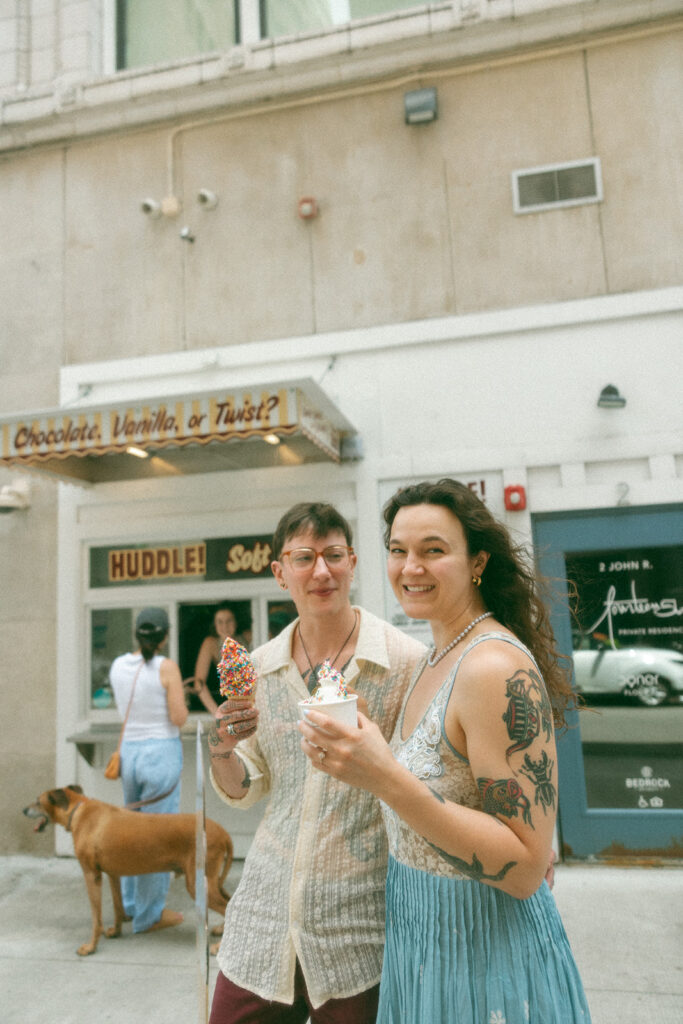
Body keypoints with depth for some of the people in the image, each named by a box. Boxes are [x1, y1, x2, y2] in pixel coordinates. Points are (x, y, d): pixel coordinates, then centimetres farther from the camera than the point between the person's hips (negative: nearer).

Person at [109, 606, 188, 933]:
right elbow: (179, 718, -14)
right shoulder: (167, 667, -14)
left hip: (129, 751, 6)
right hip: (162, 752, -6)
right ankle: (149, 914, 17)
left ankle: (131, 903, 36)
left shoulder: (118, 666, 3)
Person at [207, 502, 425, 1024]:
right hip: (265, 912, 4)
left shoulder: (407, 662, -13)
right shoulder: (260, 667, 0)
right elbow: (245, 791, 7)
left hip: (359, 924, -3)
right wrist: (221, 751, -12)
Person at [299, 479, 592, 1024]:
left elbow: (525, 867, -26)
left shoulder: (497, 668, -25)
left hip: (484, 954, -8)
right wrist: (351, 758, -3)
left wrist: (386, 779, -33)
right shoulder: (435, 660, 2)